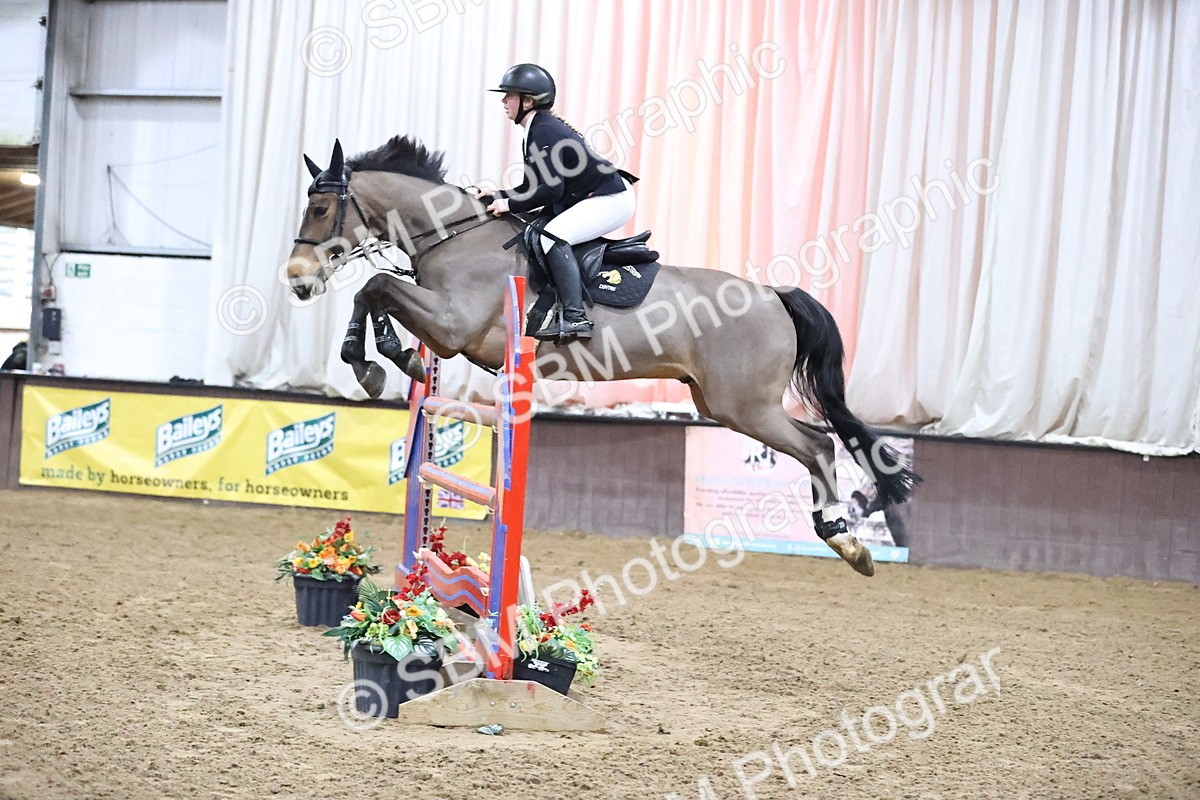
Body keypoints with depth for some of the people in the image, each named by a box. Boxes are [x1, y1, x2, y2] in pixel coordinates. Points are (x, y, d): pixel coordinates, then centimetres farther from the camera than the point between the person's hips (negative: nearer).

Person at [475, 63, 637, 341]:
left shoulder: (544, 132, -19)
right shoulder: (536, 130, 12)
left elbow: (551, 189, -27)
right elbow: (534, 186, 17)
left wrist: (510, 204, -20)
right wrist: (498, 196, 5)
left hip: (612, 198, -11)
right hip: (592, 197, 11)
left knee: (553, 235, -28)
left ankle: (575, 317, -33)